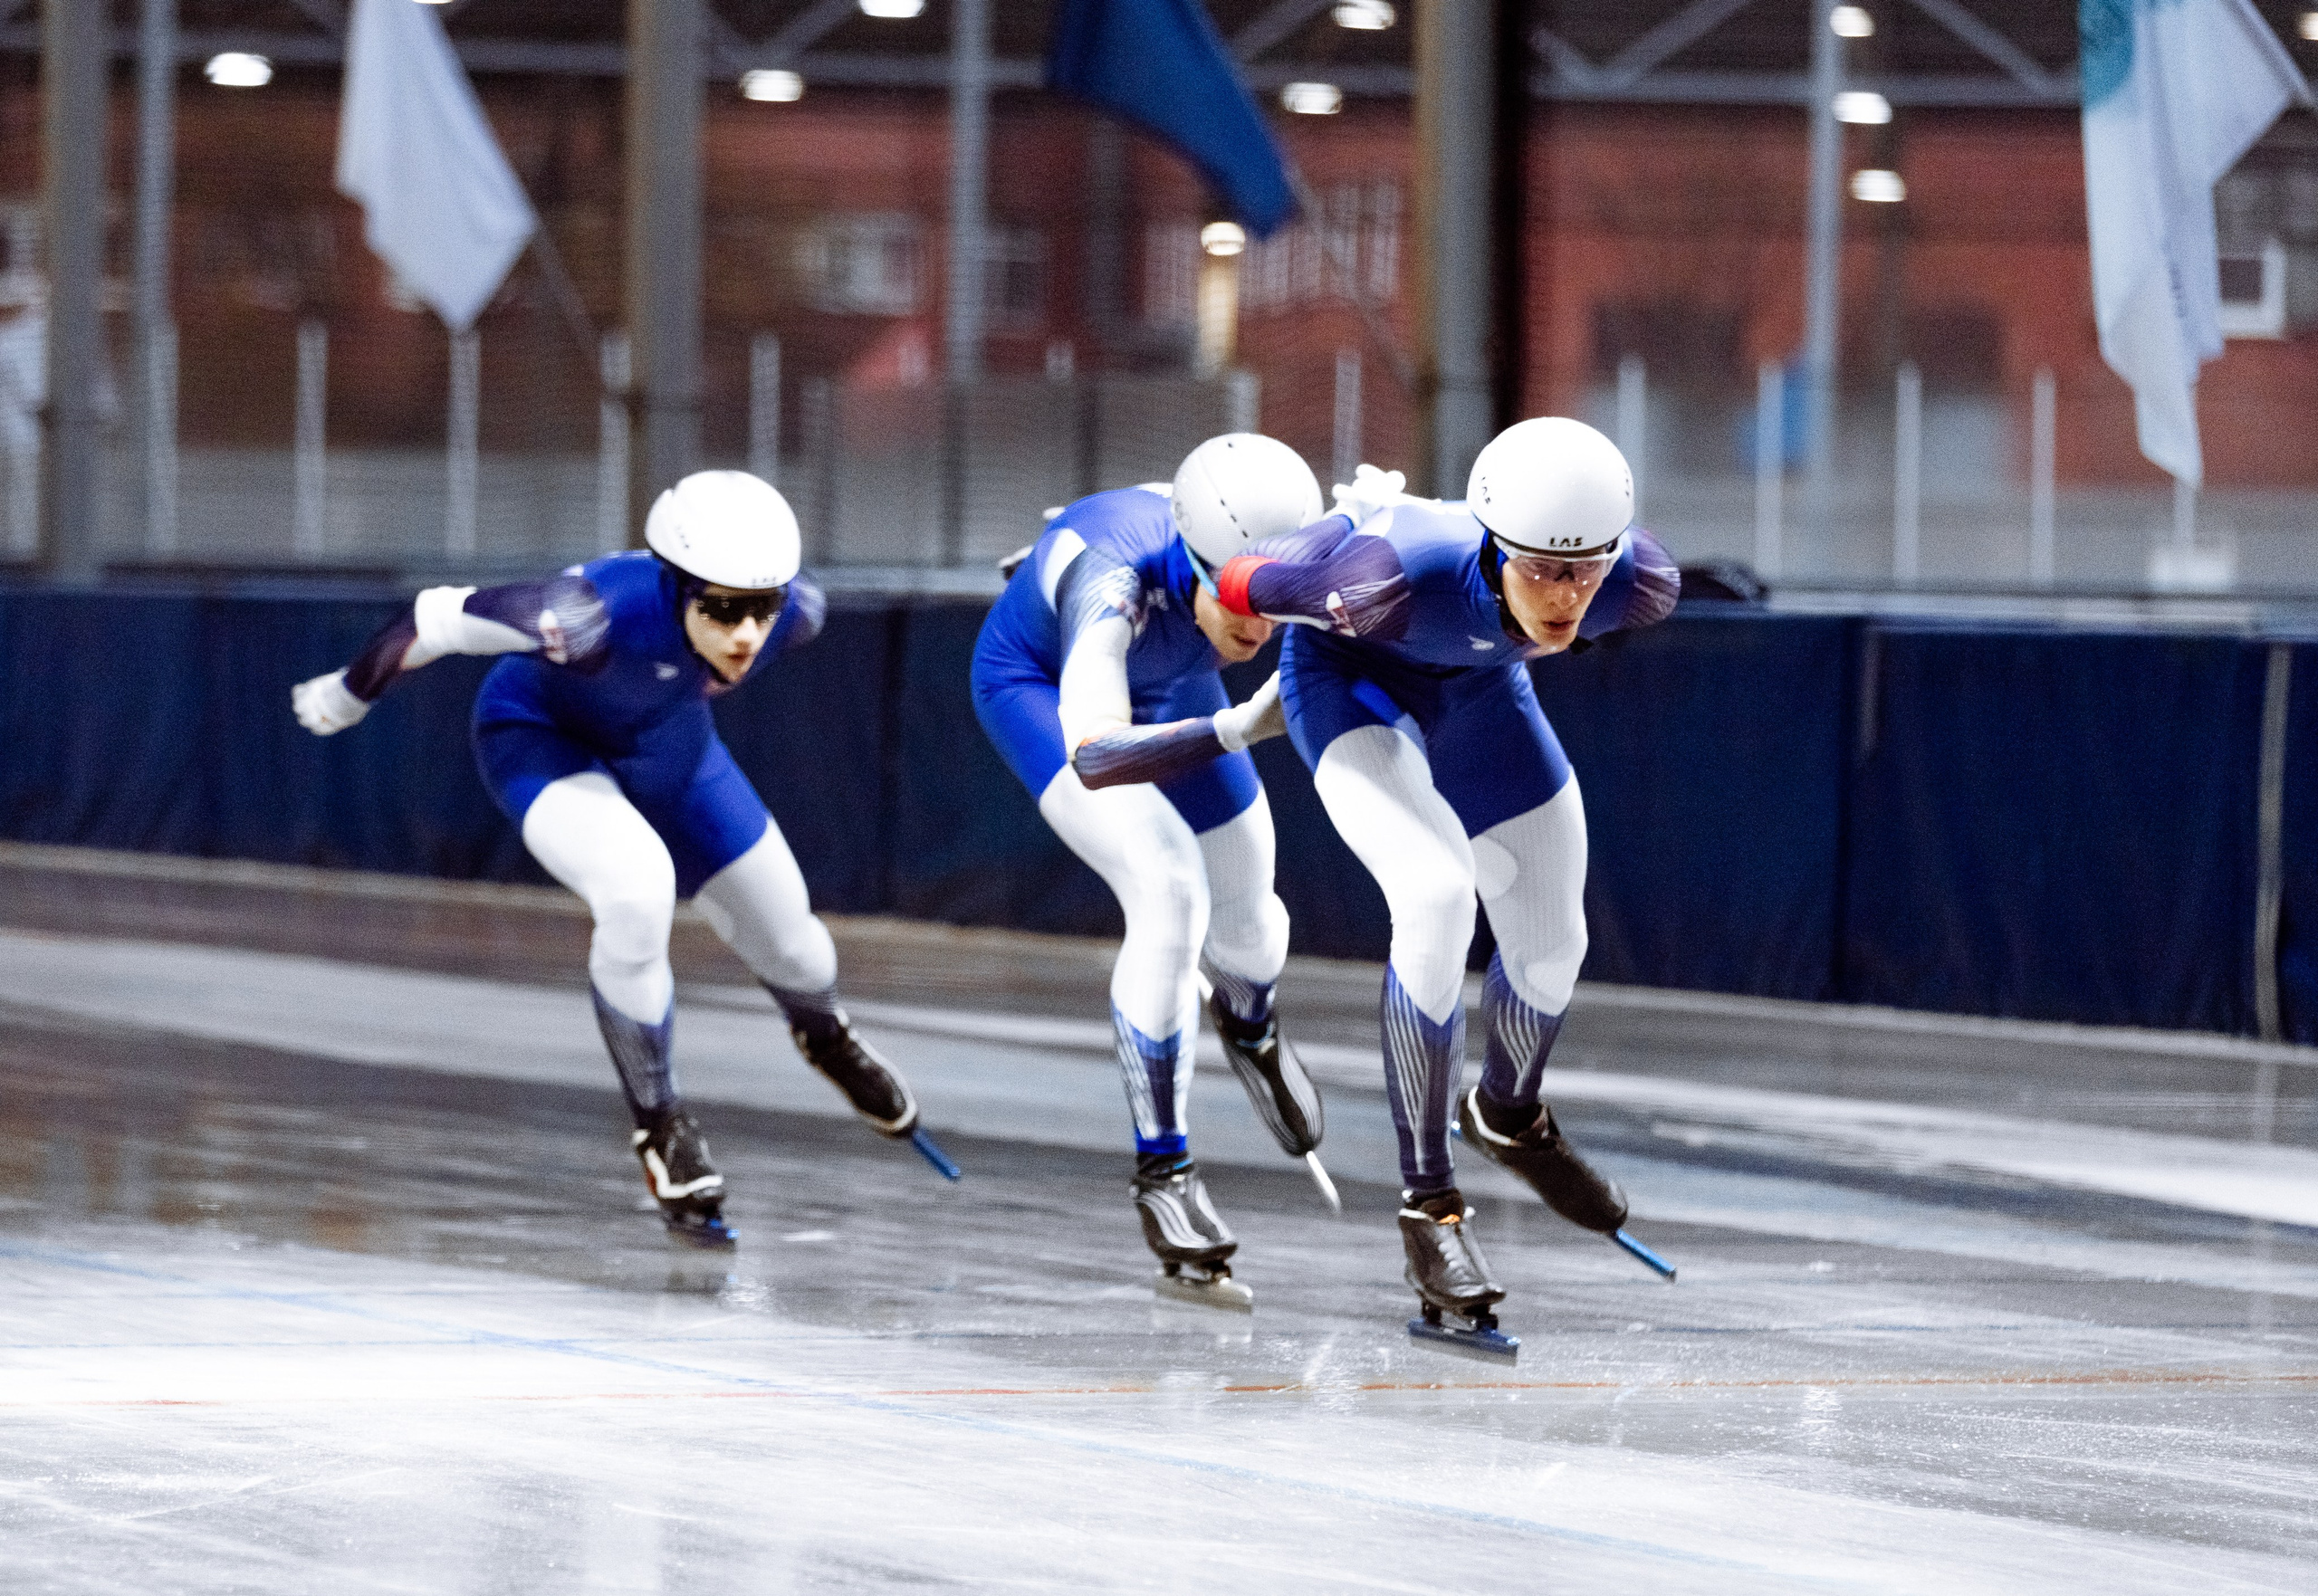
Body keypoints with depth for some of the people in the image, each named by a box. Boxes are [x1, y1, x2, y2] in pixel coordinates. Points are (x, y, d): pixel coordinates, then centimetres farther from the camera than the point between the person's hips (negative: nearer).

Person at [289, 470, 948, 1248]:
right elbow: (440, 617, -32)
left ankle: (823, 1032, 50)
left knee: (786, 939, 11)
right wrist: (347, 694, -14)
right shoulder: (600, 612, -44)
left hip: (663, 744, 5)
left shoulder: (794, 612, -28)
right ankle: (658, 1124, -10)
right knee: (637, 891, -31)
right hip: (538, 738, -5)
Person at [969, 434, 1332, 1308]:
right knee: (1170, 899, -23)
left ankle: (1249, 1031, 54)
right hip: (1038, 686, -5)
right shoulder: (1116, 582, -47)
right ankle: (1163, 1177, -11)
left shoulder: (1278, 556, -33)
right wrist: (1239, 728, -70)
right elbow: (1094, 758, -60)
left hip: (1166, 684, 5)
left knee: (1242, 912, 16)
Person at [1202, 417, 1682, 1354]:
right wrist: (1229, 609, 0)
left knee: (1551, 944, 11)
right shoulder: (1393, 579, -45)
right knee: (1435, 898, -26)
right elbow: (1245, 584, -26)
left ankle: (1509, 1116, 46)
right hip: (1350, 680, -5)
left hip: (1475, 683, 5)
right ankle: (1428, 1202, -14)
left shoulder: (1641, 588, -33)